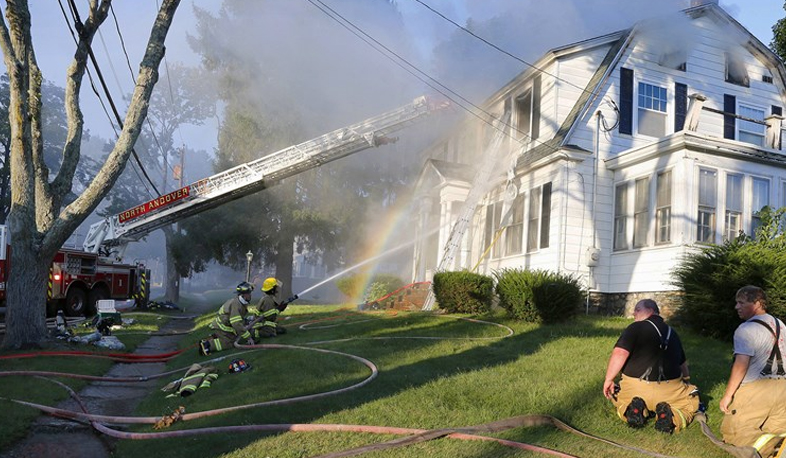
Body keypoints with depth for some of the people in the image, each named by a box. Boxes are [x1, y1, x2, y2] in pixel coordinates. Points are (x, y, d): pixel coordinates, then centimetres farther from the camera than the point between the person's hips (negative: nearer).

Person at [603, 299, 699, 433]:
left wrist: (609, 379, -8)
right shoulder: (672, 333, 15)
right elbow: (683, 364, 26)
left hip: (635, 389, -2)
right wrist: (686, 381, 46)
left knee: (615, 395, 28)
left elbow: (620, 353, -19)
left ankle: (631, 410, -7)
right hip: (669, 391, 3)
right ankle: (675, 417, -5)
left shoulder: (635, 328, -5)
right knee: (691, 400, 29)